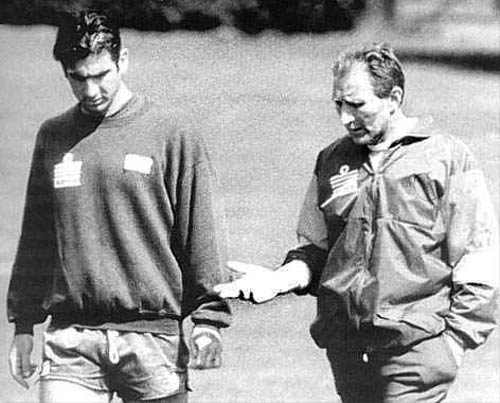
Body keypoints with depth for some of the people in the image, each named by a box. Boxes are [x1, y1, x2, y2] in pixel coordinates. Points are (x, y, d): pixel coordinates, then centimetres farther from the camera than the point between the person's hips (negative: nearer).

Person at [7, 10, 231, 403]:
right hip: (70, 339, 2)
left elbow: (202, 233, -1)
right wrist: (24, 322, 14)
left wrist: (208, 318, -6)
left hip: (152, 335, -2)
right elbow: (36, 238, 16)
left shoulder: (172, 131, 0)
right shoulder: (53, 136, 10)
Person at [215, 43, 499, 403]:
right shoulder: (332, 161, 13)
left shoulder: (446, 157, -2)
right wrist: (279, 280, -4)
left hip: (415, 346, -5)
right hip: (346, 344, 5)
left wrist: (454, 339, -9)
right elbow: (315, 251, 16)